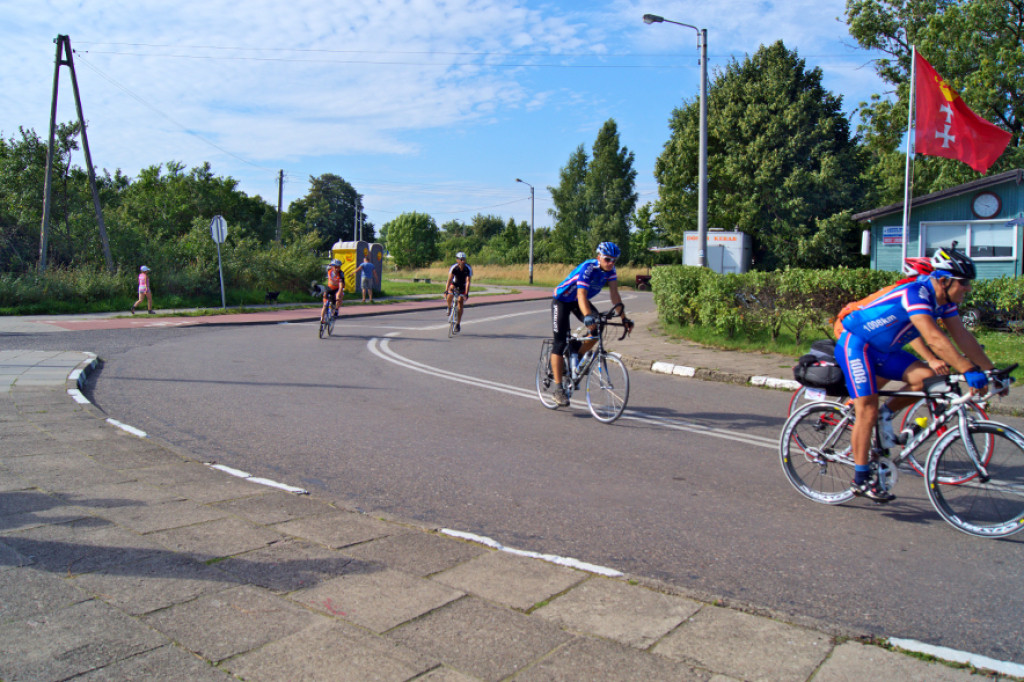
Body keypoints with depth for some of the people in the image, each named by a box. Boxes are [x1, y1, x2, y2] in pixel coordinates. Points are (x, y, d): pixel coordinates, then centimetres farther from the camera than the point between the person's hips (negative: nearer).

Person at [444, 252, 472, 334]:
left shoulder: (468, 269, -25)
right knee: (449, 296, -32)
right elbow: (449, 280, -30)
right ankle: (449, 308, 0)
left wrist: (466, 294, -37)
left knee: (460, 304, -9)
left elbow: (468, 282, -28)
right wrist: (446, 291, -40)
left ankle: (458, 324, 1)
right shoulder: (453, 267, -24)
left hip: (463, 286, 0)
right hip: (454, 283, 0)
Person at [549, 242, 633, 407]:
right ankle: (558, 389, -9)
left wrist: (624, 318, -22)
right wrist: (588, 317, -56)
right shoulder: (588, 268, -31)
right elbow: (581, 295, -41)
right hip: (562, 300, -7)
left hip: (580, 301, 7)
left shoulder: (610, 271, -11)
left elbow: (614, 294, -14)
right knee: (560, 342, -11)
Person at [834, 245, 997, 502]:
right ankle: (861, 480, -6)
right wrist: (969, 371, -39)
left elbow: (963, 337, 3)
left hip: (883, 349, 9)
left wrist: (991, 371, -3)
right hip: (855, 343, -9)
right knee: (868, 410, -12)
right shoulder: (916, 293, -27)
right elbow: (934, 339, -36)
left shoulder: (944, 300, 0)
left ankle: (885, 417, 9)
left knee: (928, 378, -10)